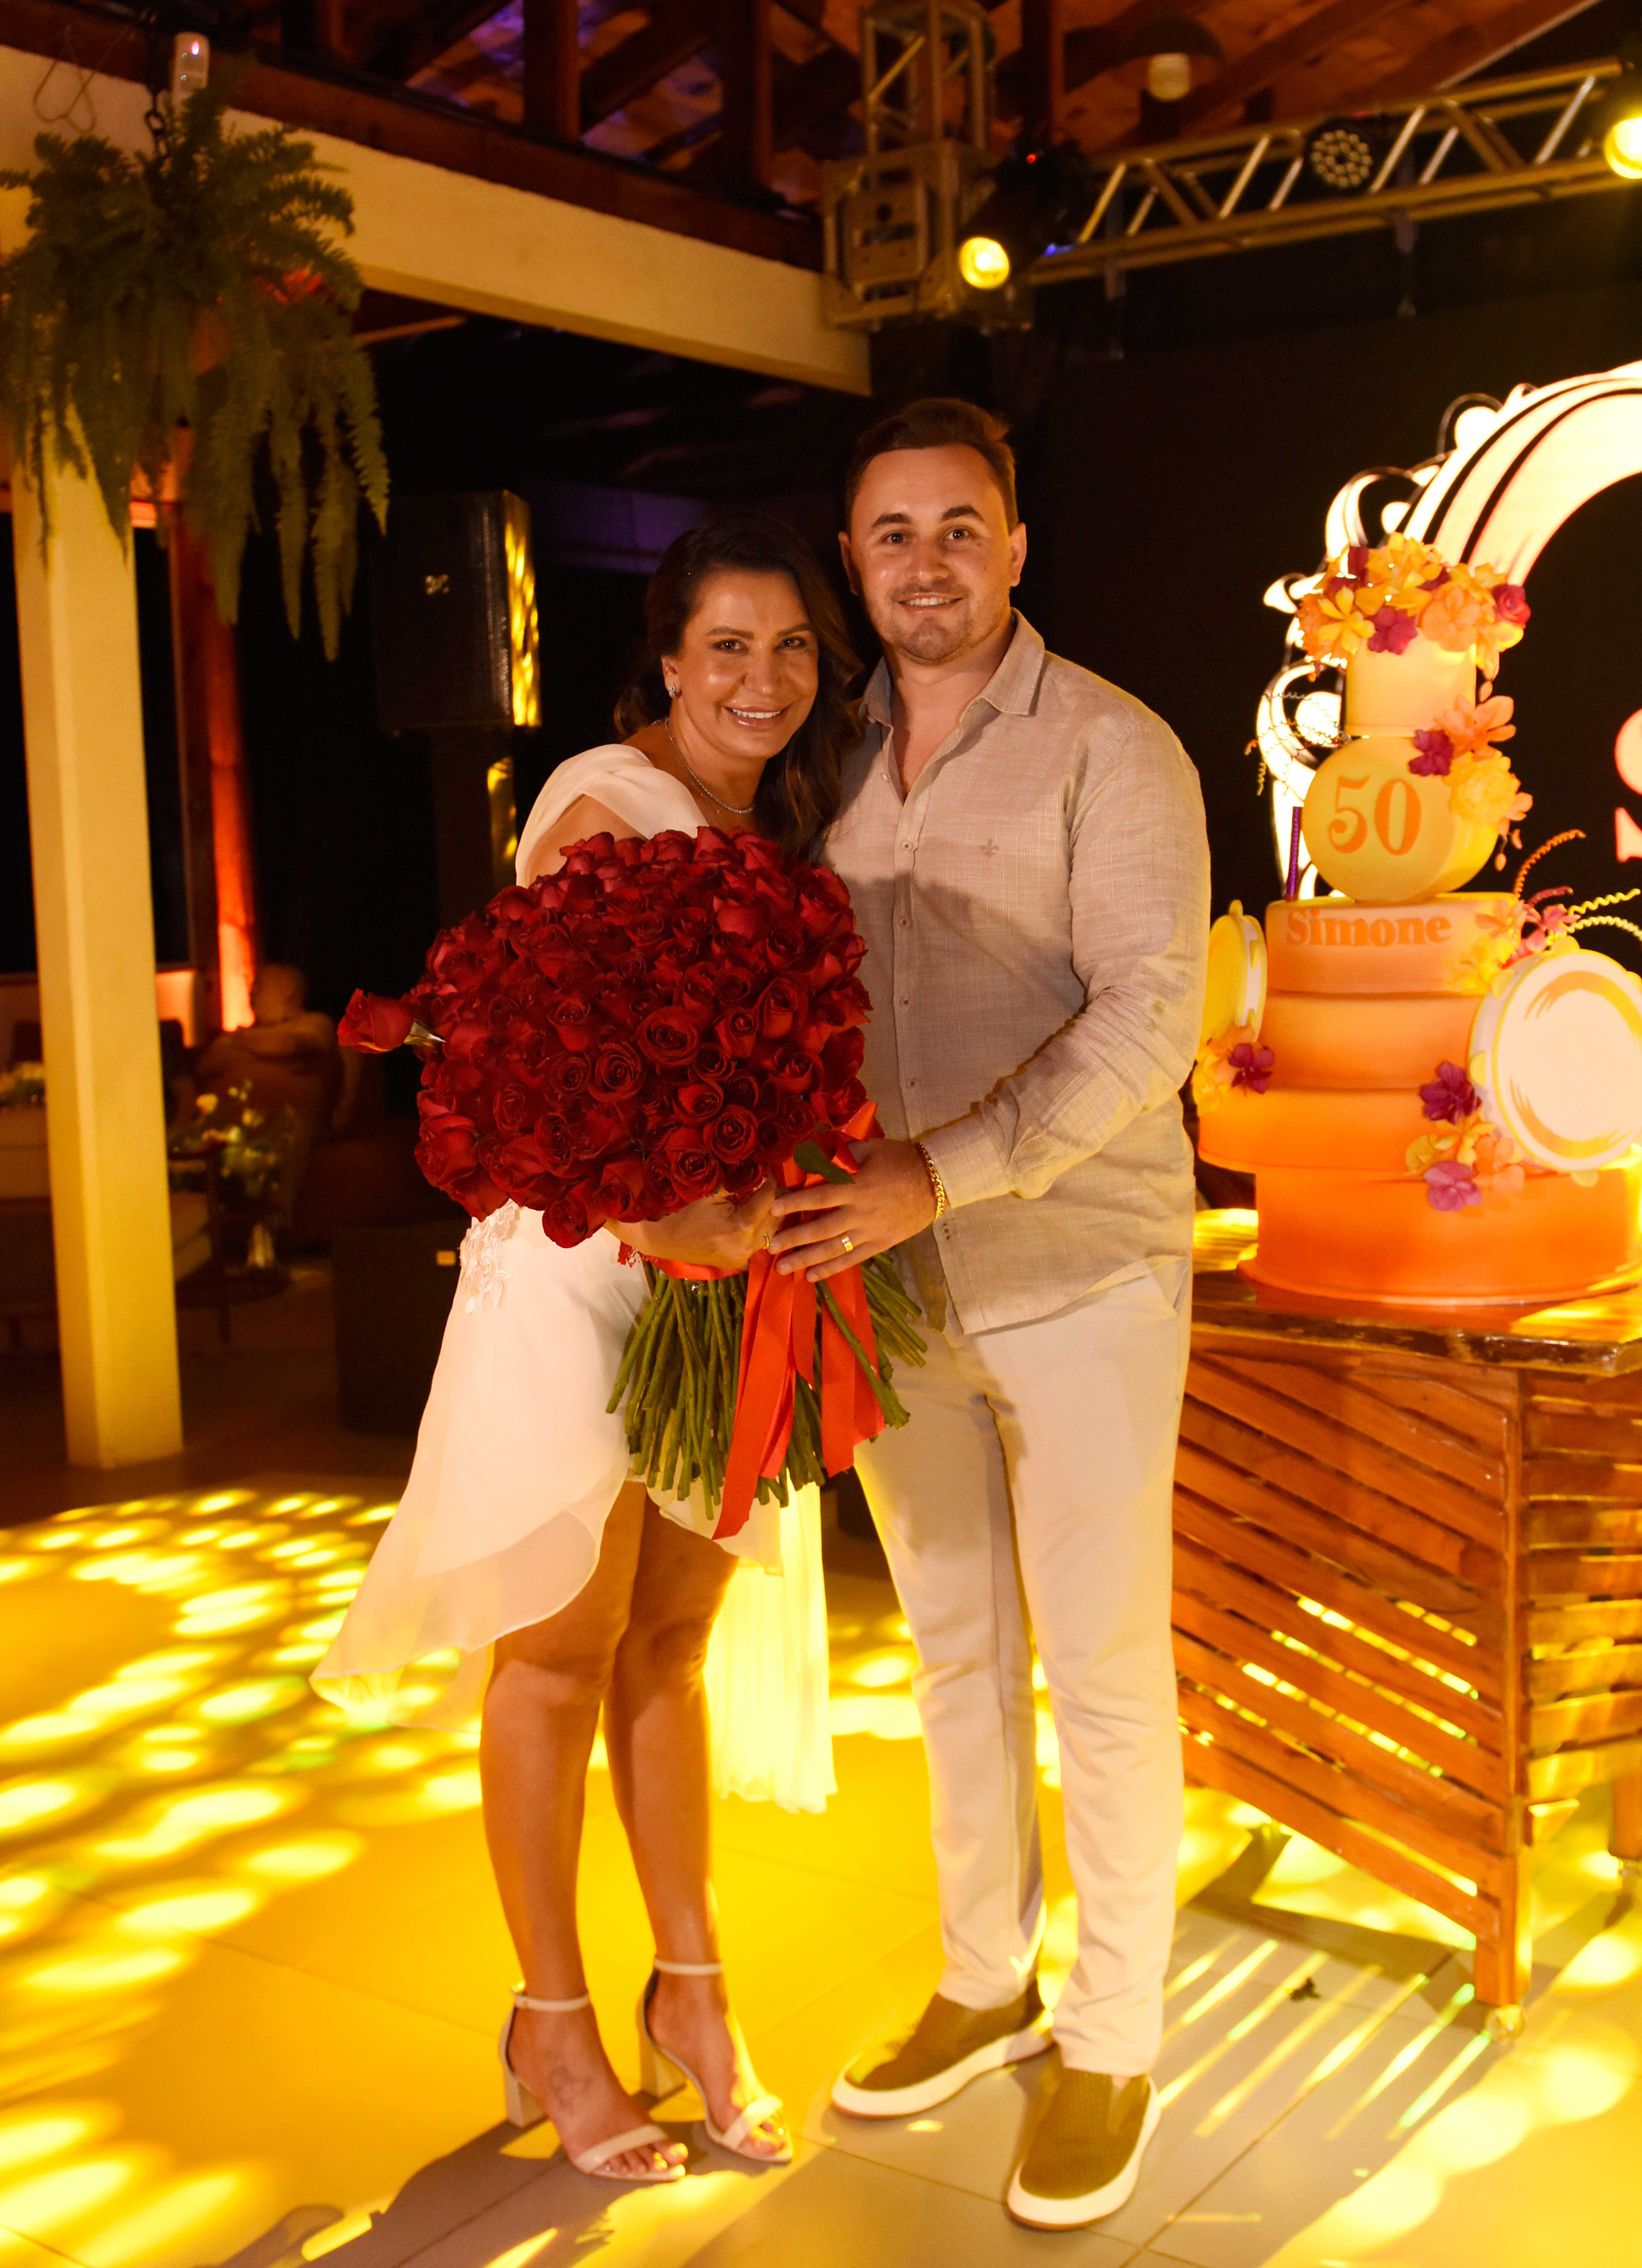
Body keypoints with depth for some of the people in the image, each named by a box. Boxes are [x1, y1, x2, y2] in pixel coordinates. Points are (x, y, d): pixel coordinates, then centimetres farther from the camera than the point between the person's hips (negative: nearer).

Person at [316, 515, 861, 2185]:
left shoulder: (777, 826, 13)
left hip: (719, 1269, 7)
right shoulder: (608, 802, -12)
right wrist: (662, 1202, -38)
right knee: (560, 1647, 4)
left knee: (676, 1633, 14)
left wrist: (773, 1213, -5)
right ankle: (551, 2024, 21)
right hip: (576, 1258, -7)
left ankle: (690, 1989, 28)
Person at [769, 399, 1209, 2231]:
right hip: (896, 1282, 5)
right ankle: (985, 1984, 35)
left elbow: (1147, 1016, -19)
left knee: (1101, 1676, 6)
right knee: (955, 1651, 17)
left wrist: (941, 1173, -28)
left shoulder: (1110, 750, -9)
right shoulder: (835, 761, 8)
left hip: (1076, 1275, -5)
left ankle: (1111, 2046, 23)